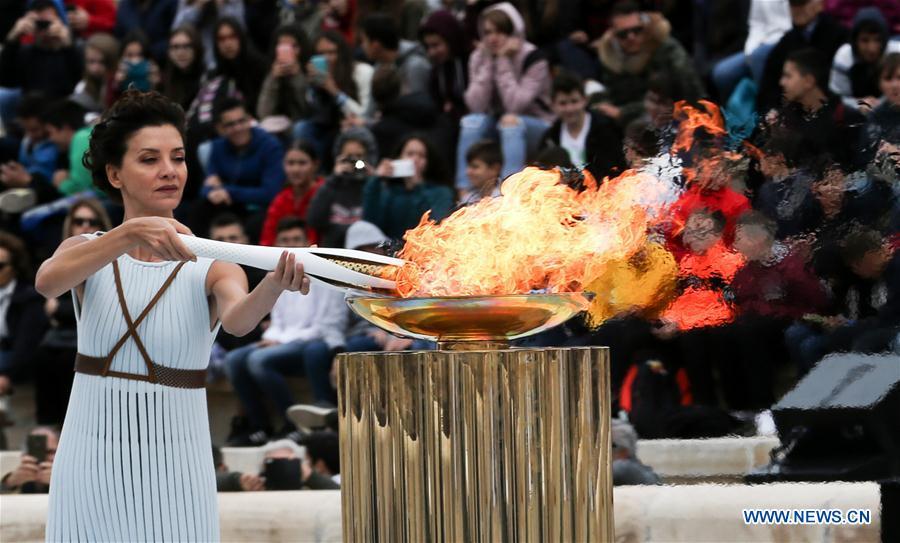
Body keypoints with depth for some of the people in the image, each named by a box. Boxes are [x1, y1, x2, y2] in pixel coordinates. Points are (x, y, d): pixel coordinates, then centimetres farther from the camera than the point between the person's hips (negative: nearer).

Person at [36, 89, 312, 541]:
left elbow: (238, 320, -24)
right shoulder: (85, 253, 2)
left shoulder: (211, 269, -3)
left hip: (174, 471, -1)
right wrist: (132, 234, -36)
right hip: (90, 464, 1)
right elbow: (48, 282, -21)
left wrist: (275, 285, -47)